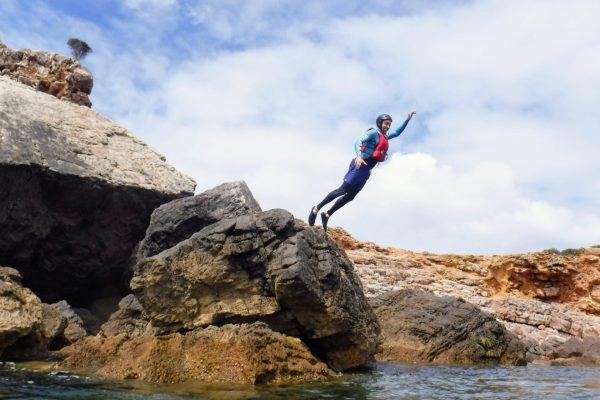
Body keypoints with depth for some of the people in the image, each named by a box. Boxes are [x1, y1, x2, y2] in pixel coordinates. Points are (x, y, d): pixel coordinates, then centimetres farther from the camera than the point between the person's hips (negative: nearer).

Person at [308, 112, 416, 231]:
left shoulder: (384, 137, 22)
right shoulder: (374, 132, -4)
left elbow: (397, 132, 40)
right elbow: (358, 142, -17)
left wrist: (408, 120, 35)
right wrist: (359, 156, -34)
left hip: (366, 170, 9)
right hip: (360, 165, -9)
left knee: (350, 196, 2)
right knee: (343, 190, -15)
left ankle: (326, 215, 5)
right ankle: (316, 208, -11)